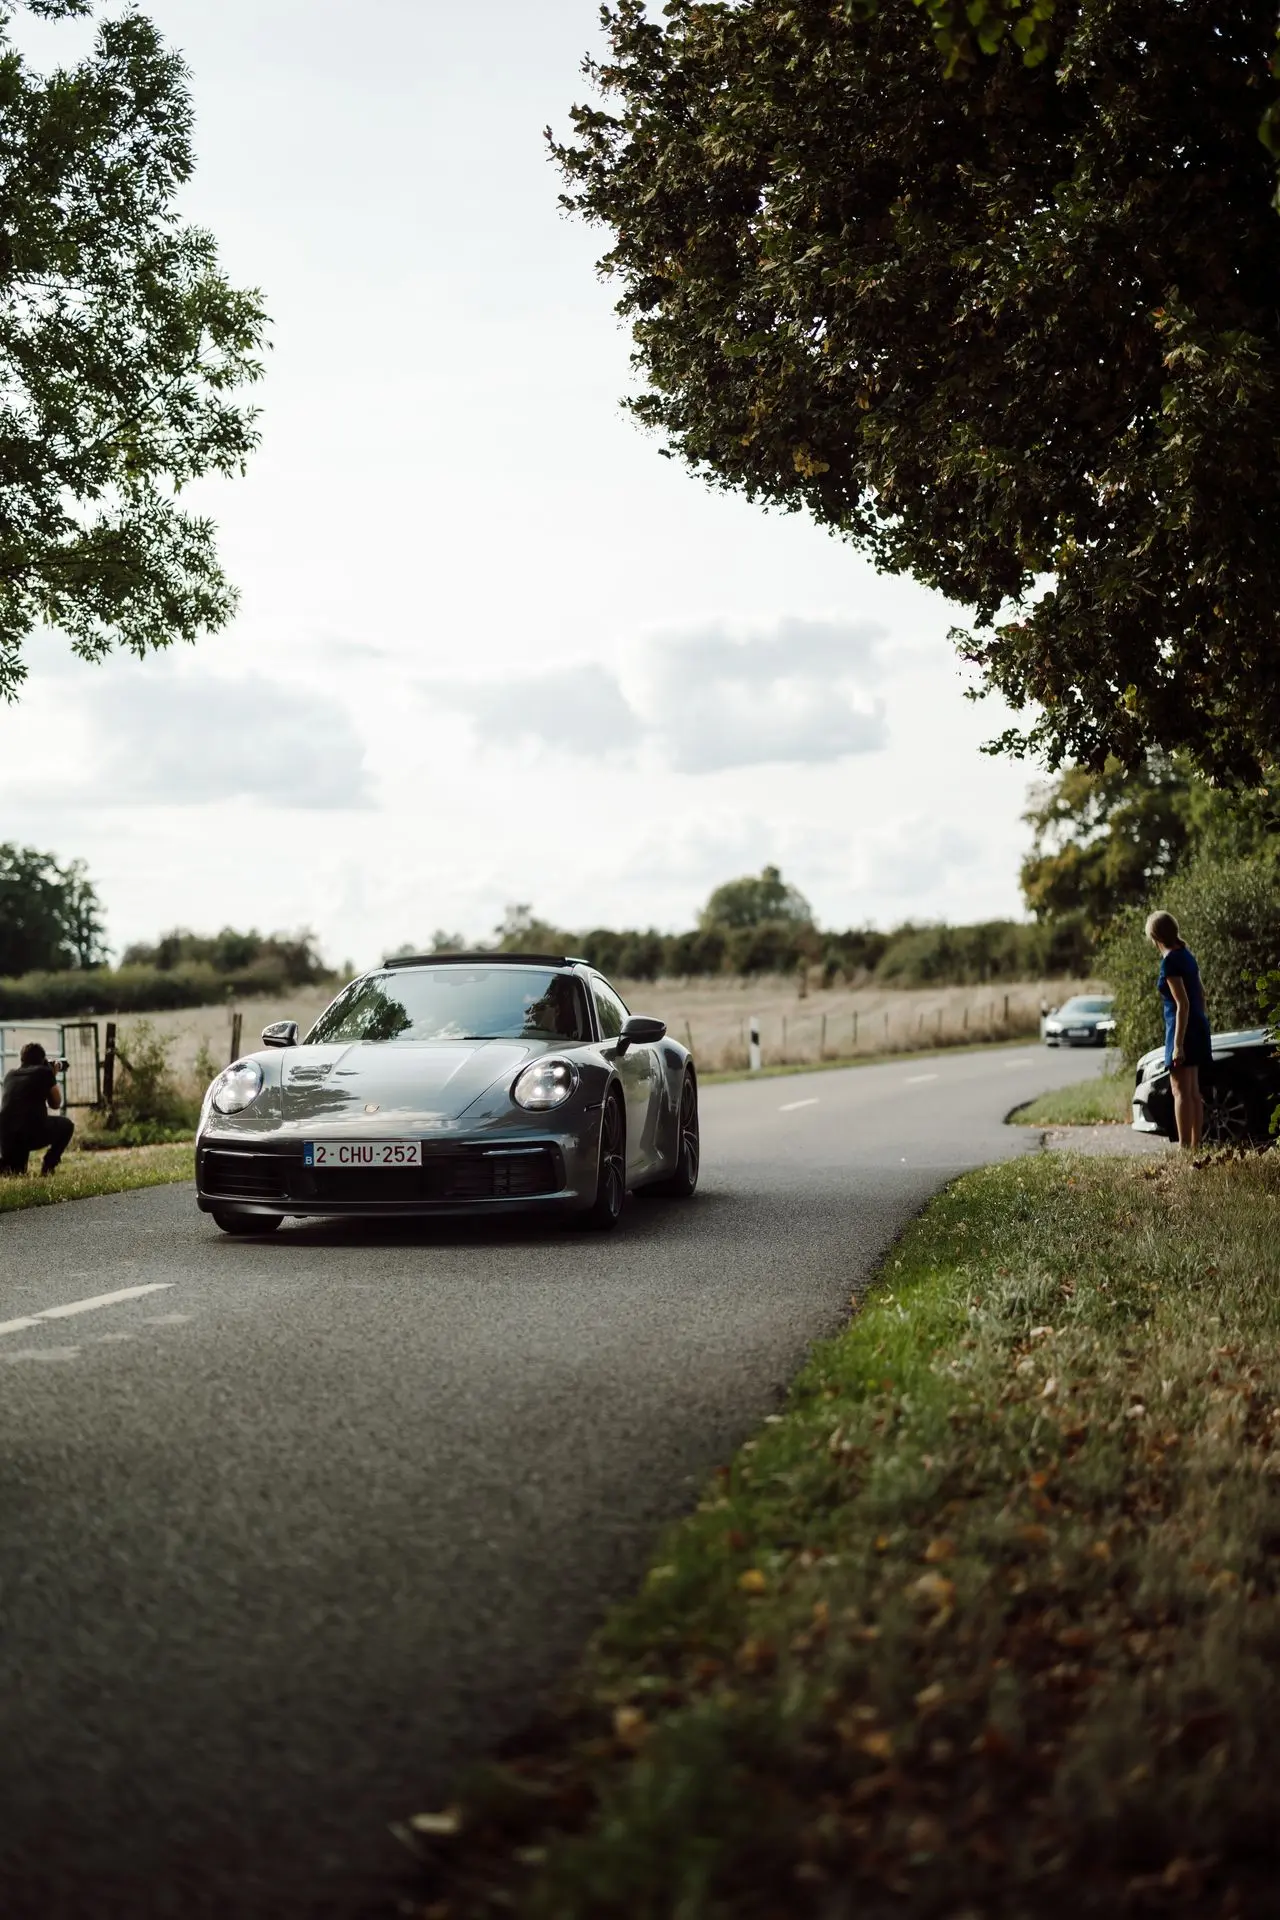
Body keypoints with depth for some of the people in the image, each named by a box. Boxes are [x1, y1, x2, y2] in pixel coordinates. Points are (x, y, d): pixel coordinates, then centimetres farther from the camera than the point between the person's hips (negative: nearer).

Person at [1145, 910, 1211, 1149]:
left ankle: (1184, 1147, -11)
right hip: (1197, 1026, 9)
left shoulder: (1170, 961, -17)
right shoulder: (1186, 955, 10)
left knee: (1182, 1091, -8)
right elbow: (1200, 995, 18)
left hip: (1183, 1029, -9)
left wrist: (1178, 1044, -21)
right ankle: (1195, 1145, 15)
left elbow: (1182, 1004, -21)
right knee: (1193, 1091, 12)